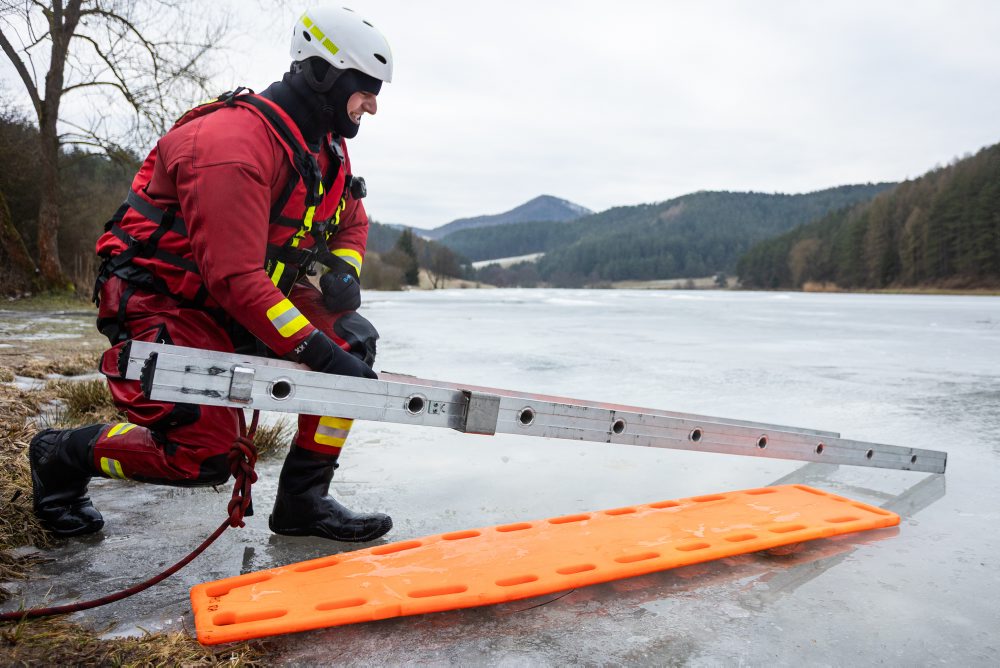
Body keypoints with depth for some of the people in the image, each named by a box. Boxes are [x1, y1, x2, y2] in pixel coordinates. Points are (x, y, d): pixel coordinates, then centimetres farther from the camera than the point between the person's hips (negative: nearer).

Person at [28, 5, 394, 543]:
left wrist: (345, 268, -5)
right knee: (204, 455, -15)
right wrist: (318, 352, -30)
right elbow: (236, 279, -31)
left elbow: (352, 221, 18)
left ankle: (303, 500, -2)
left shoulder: (327, 146, 4)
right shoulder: (234, 141, -26)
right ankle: (60, 456, 14)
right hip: (163, 305, -8)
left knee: (353, 341, -9)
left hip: (247, 297, 9)